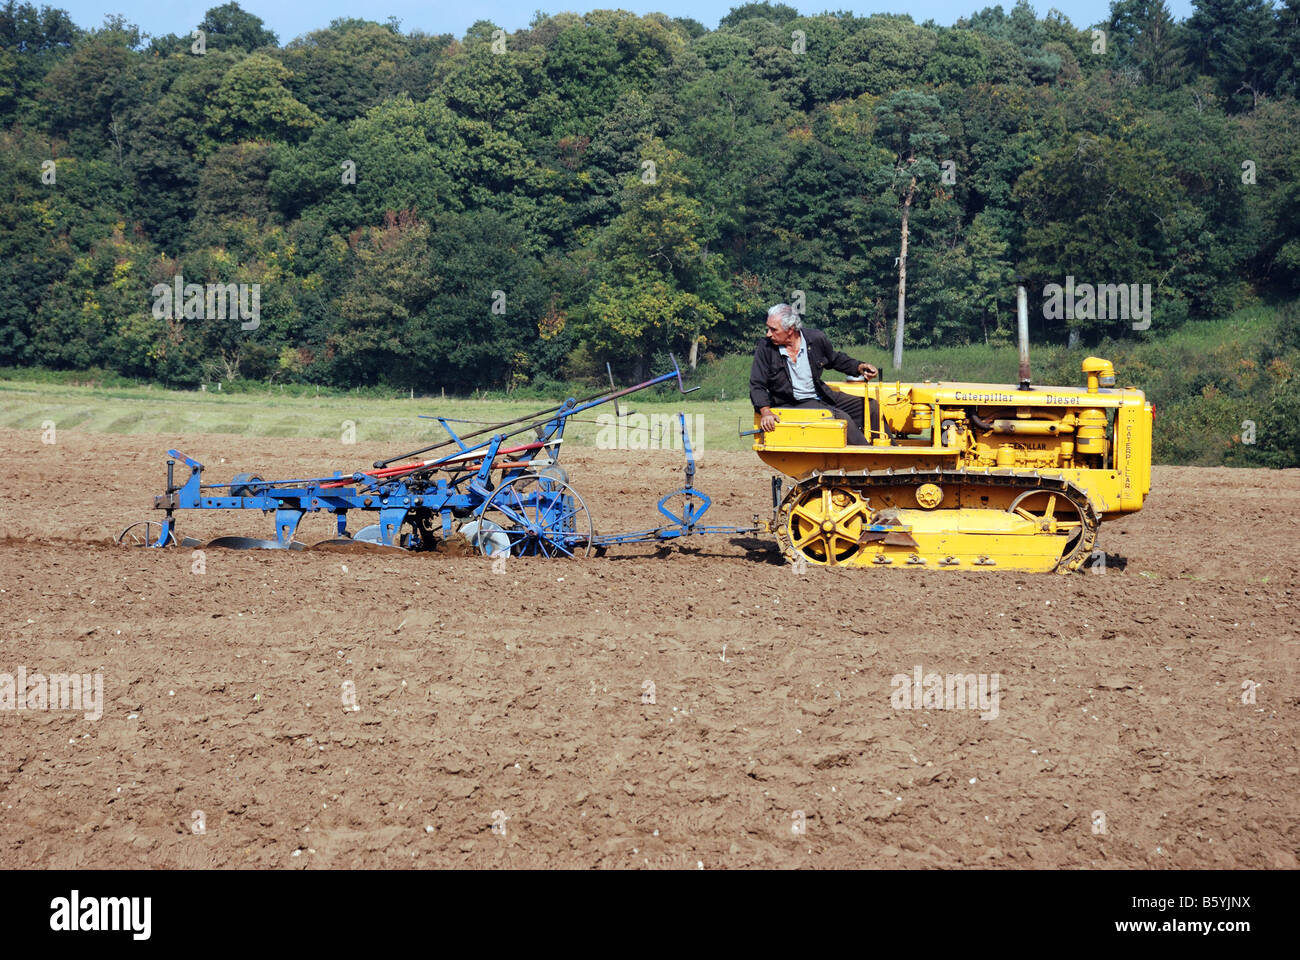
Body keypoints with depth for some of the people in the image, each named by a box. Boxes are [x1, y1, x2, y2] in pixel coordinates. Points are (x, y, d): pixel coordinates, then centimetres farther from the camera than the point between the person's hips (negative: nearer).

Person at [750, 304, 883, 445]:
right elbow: (757, 386, -10)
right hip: (794, 405, -5)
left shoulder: (815, 339, -4)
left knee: (871, 407, 1)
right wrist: (765, 412, -26)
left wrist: (859, 367, 1)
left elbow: (835, 359, 17)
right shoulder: (765, 348, -11)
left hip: (822, 396, 5)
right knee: (842, 418, -27)